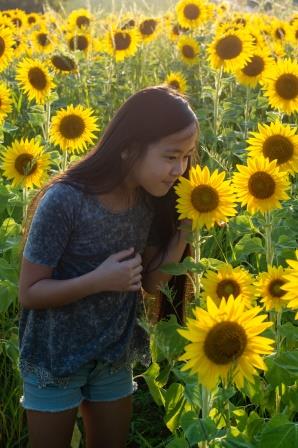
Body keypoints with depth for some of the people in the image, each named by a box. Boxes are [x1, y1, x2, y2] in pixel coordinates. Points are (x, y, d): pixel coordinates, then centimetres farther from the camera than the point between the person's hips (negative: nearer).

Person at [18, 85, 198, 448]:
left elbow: (151, 282, -2)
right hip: (54, 361, -5)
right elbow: (29, 293, -19)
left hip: (115, 359, 5)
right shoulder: (65, 201, -26)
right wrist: (98, 280, -31)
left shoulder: (151, 201, -8)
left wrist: (185, 229, -14)